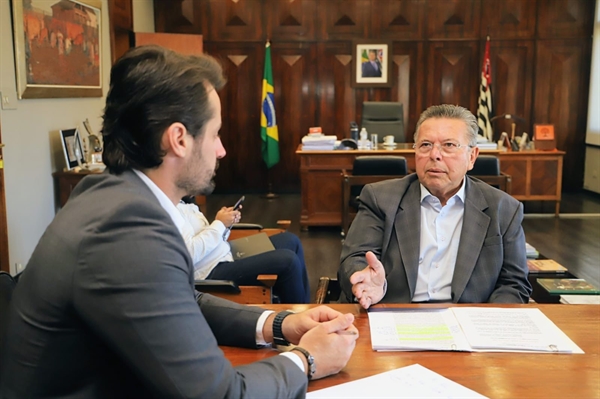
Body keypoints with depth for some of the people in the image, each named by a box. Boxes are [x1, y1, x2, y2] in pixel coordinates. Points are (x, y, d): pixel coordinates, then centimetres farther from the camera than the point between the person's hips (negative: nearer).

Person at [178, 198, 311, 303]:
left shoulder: (182, 203, 12)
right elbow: (190, 253, -28)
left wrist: (224, 222, -1)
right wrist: (220, 224, -16)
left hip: (226, 256, 11)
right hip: (212, 272, -11)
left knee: (291, 240, 11)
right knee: (288, 260, -21)